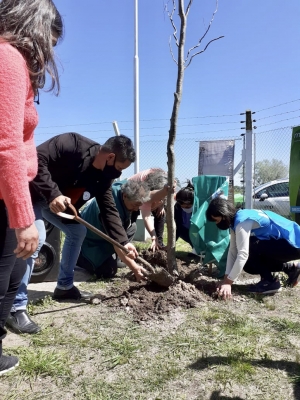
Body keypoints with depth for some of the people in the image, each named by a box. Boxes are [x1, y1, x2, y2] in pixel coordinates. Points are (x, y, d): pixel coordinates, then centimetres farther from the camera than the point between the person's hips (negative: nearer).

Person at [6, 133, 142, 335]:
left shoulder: (104, 175, -8)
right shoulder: (72, 144, -30)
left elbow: (109, 209, -8)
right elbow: (36, 159, -33)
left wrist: (123, 242, -14)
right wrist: (52, 193, -40)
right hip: (32, 192, -8)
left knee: (78, 231, 6)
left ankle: (64, 287, 19)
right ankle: (15, 307, -16)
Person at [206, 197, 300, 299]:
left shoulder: (242, 221, -25)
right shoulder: (235, 220, 3)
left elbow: (243, 254, -30)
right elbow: (232, 250, -1)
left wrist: (228, 282, -27)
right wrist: (226, 278, -7)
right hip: (279, 242, 10)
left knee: (250, 248, -21)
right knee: (248, 265, 7)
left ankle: (270, 282, -6)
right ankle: (290, 268, 18)